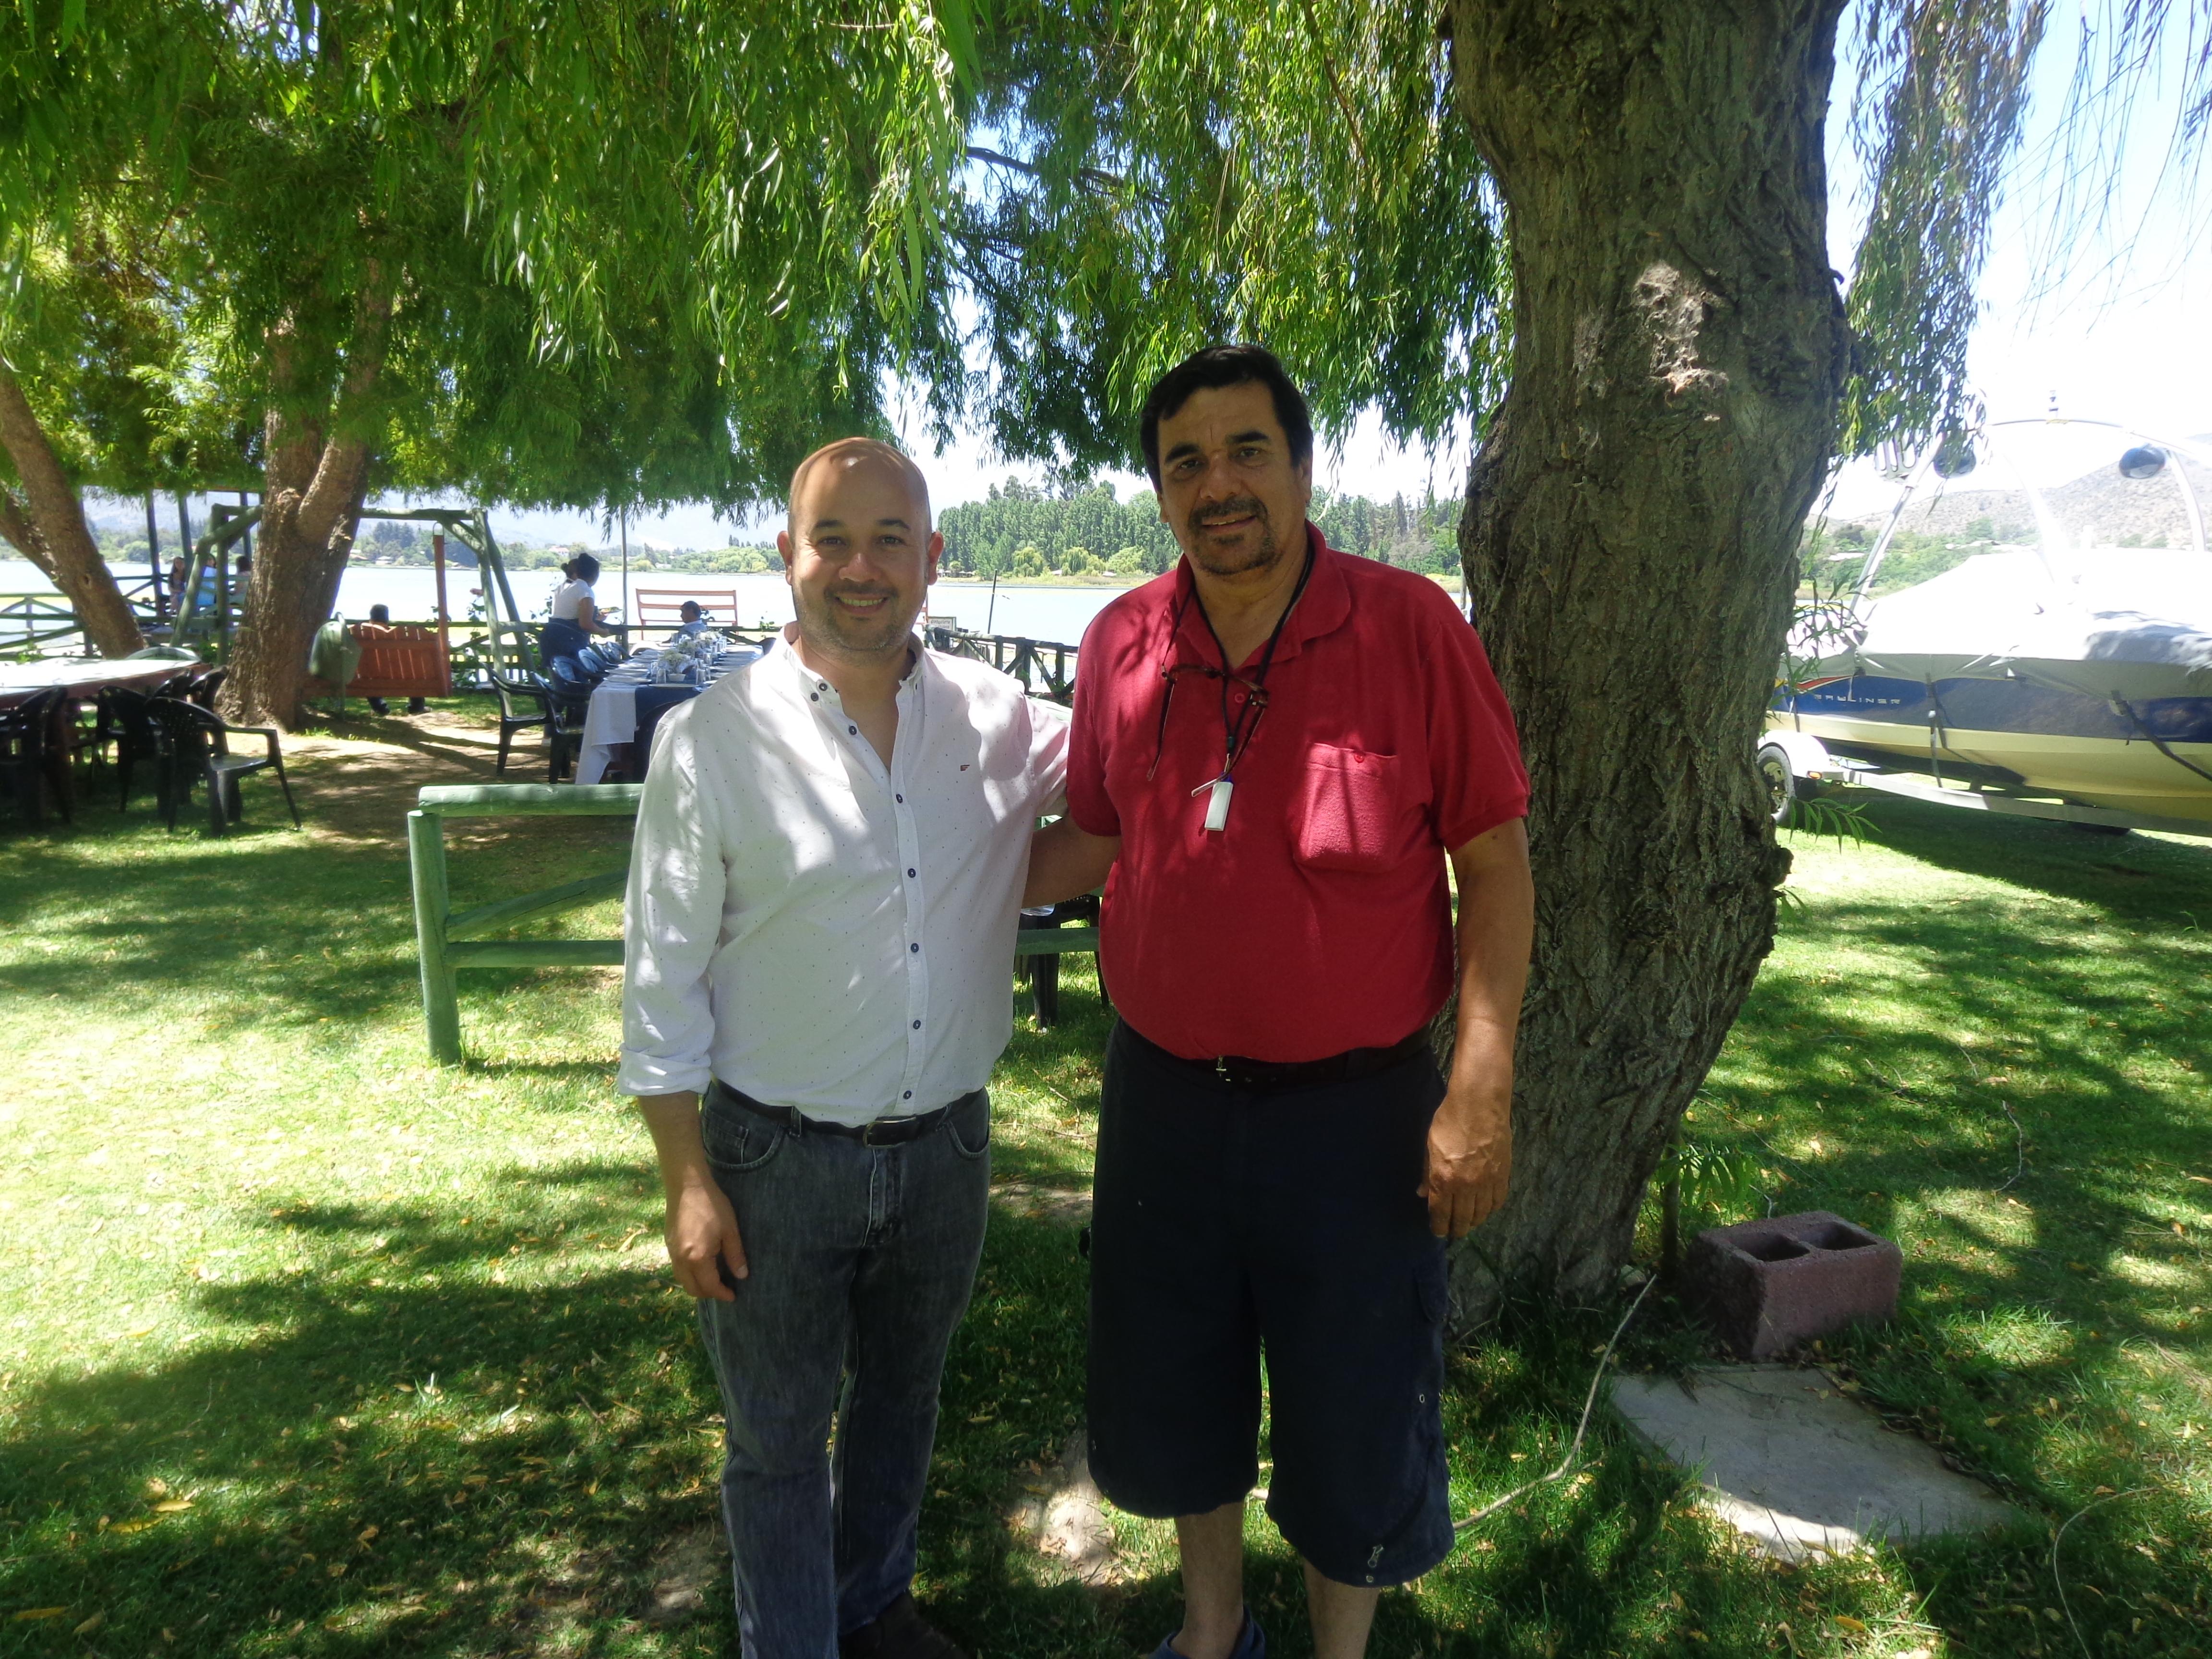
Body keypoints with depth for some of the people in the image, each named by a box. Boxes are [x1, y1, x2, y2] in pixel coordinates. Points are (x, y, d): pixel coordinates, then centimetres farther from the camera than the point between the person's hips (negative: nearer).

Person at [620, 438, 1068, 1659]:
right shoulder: (714, 738, -12)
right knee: (778, 1439, 16)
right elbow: (663, 975, -8)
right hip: (778, 1158, -3)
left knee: (901, 1401, 25)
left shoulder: (996, 716, -4)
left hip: (947, 1145, 4)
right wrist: (687, 1182, -8)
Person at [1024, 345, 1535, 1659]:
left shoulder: (1411, 625, -11)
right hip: (1165, 1096, 4)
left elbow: (1495, 863, -8)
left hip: (1356, 1108, -3)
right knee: (1174, 1402, 22)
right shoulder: (1122, 644, -1)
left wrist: (1481, 1090, -12)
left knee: (1355, 1431, 15)